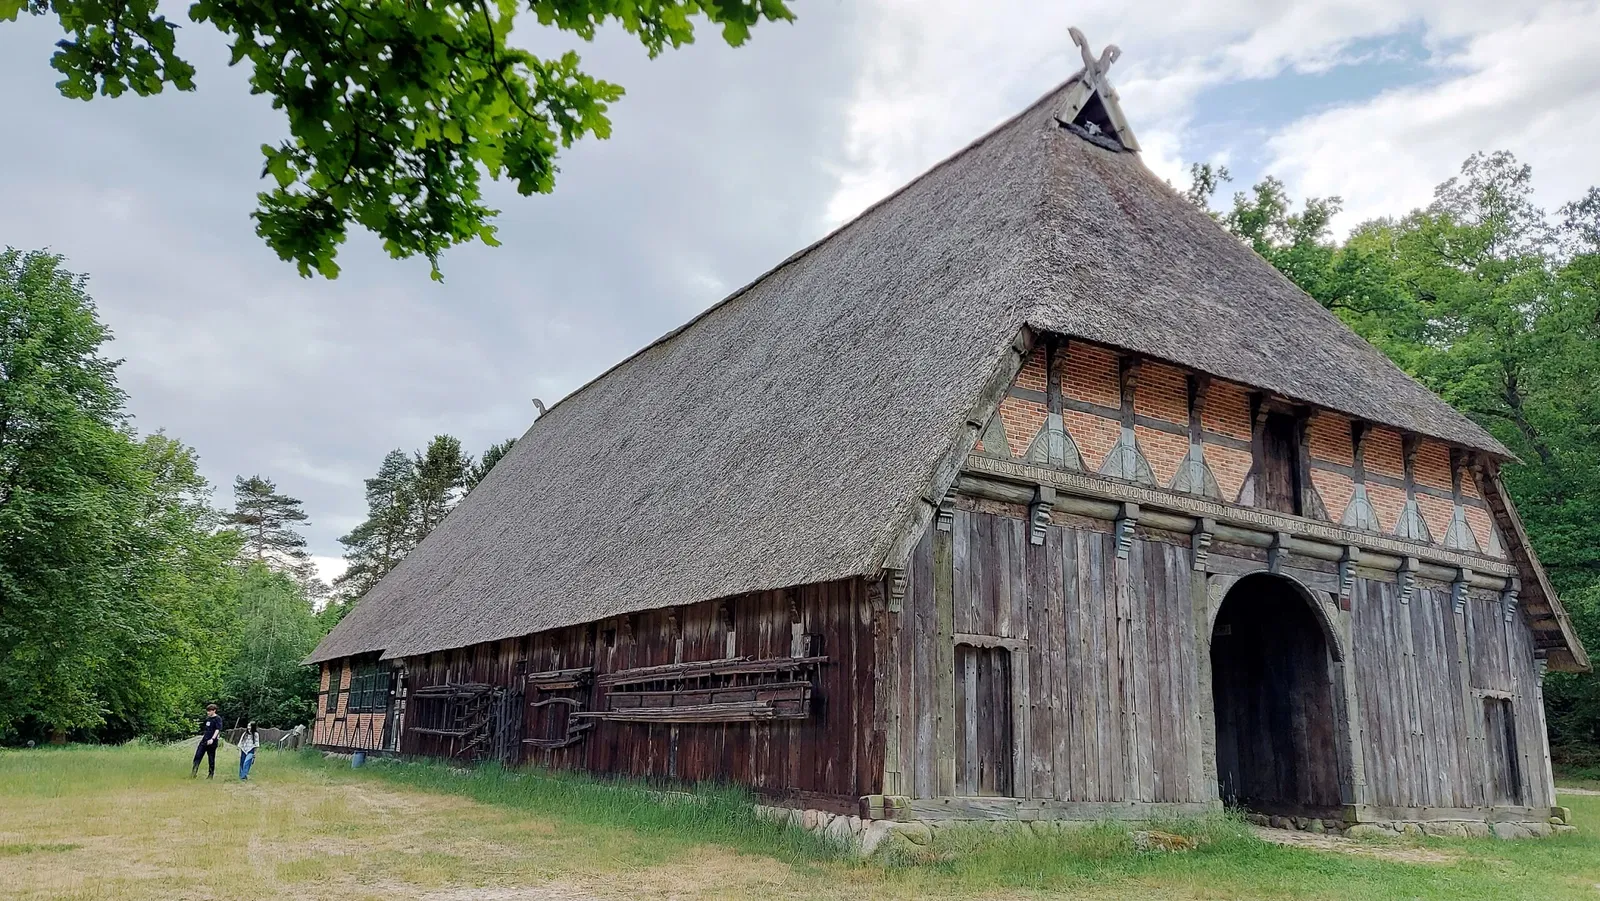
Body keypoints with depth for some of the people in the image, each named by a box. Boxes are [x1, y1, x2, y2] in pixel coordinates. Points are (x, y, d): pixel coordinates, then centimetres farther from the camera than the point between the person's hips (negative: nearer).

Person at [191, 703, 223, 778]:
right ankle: (194, 773, -2)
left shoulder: (217, 719, -8)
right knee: (197, 756, -2)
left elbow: (217, 730, -18)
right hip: (204, 741, 8)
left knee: (211, 759, 1)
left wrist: (212, 739, -28)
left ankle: (211, 774, 8)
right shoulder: (208, 718, 16)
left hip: (211, 742, -7)